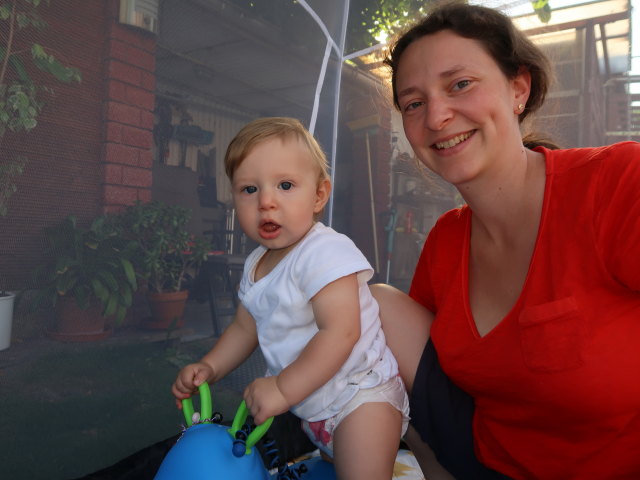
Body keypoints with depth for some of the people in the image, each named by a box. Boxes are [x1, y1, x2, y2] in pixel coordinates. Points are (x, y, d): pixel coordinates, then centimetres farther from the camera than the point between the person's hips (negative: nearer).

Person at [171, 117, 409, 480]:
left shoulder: (325, 252, -23)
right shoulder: (256, 265, 3)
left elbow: (340, 332, -28)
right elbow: (246, 327, 15)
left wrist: (284, 388, -25)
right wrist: (209, 367, 3)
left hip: (359, 392, -8)